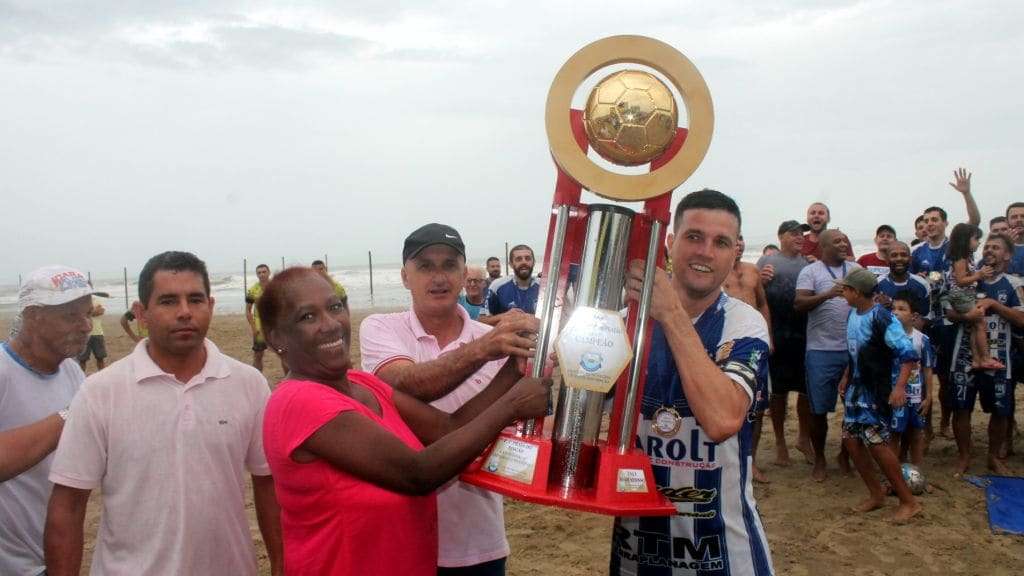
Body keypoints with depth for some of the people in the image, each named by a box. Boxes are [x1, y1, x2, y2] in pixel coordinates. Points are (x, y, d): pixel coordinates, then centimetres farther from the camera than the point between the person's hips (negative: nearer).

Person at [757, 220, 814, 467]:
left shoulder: (808, 262, 12)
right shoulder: (768, 261, 1)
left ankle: (804, 438, 28)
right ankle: (780, 442, 20)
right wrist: (761, 280, -22)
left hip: (805, 334, 3)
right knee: (779, 391, 7)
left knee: (807, 389, 10)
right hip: (778, 336, -3)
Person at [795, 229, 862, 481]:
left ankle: (846, 454, 28)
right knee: (819, 409, 3)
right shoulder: (810, 271, -2)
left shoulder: (856, 269, 11)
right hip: (822, 351, -4)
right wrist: (828, 294, -25)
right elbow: (799, 304, -13)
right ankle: (819, 460, 20)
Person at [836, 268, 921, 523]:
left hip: (879, 390, -8)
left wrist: (899, 387, -33)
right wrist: (846, 378, 20)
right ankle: (876, 495, 23)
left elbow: (908, 354, -24)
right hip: (857, 388, 8)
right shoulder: (853, 314, 4)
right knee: (850, 439, 8)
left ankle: (909, 501, 5)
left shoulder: (882, 318, -20)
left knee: (875, 442, -10)